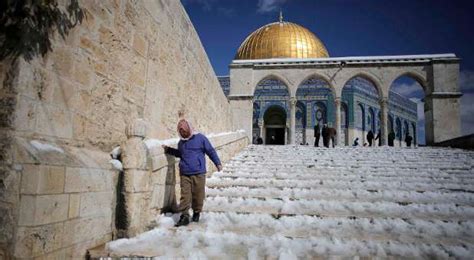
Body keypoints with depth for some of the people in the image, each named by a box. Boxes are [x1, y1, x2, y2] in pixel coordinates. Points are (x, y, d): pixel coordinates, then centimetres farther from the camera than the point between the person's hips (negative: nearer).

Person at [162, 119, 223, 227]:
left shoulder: (200, 138, -2)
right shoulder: (181, 142, 14)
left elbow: (211, 151, 1)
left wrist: (218, 163, -2)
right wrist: (168, 149, 23)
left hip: (198, 173, -3)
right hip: (184, 174, 3)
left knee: (198, 195, 5)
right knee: (185, 195, -3)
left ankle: (196, 213, 23)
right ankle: (184, 216, 0)